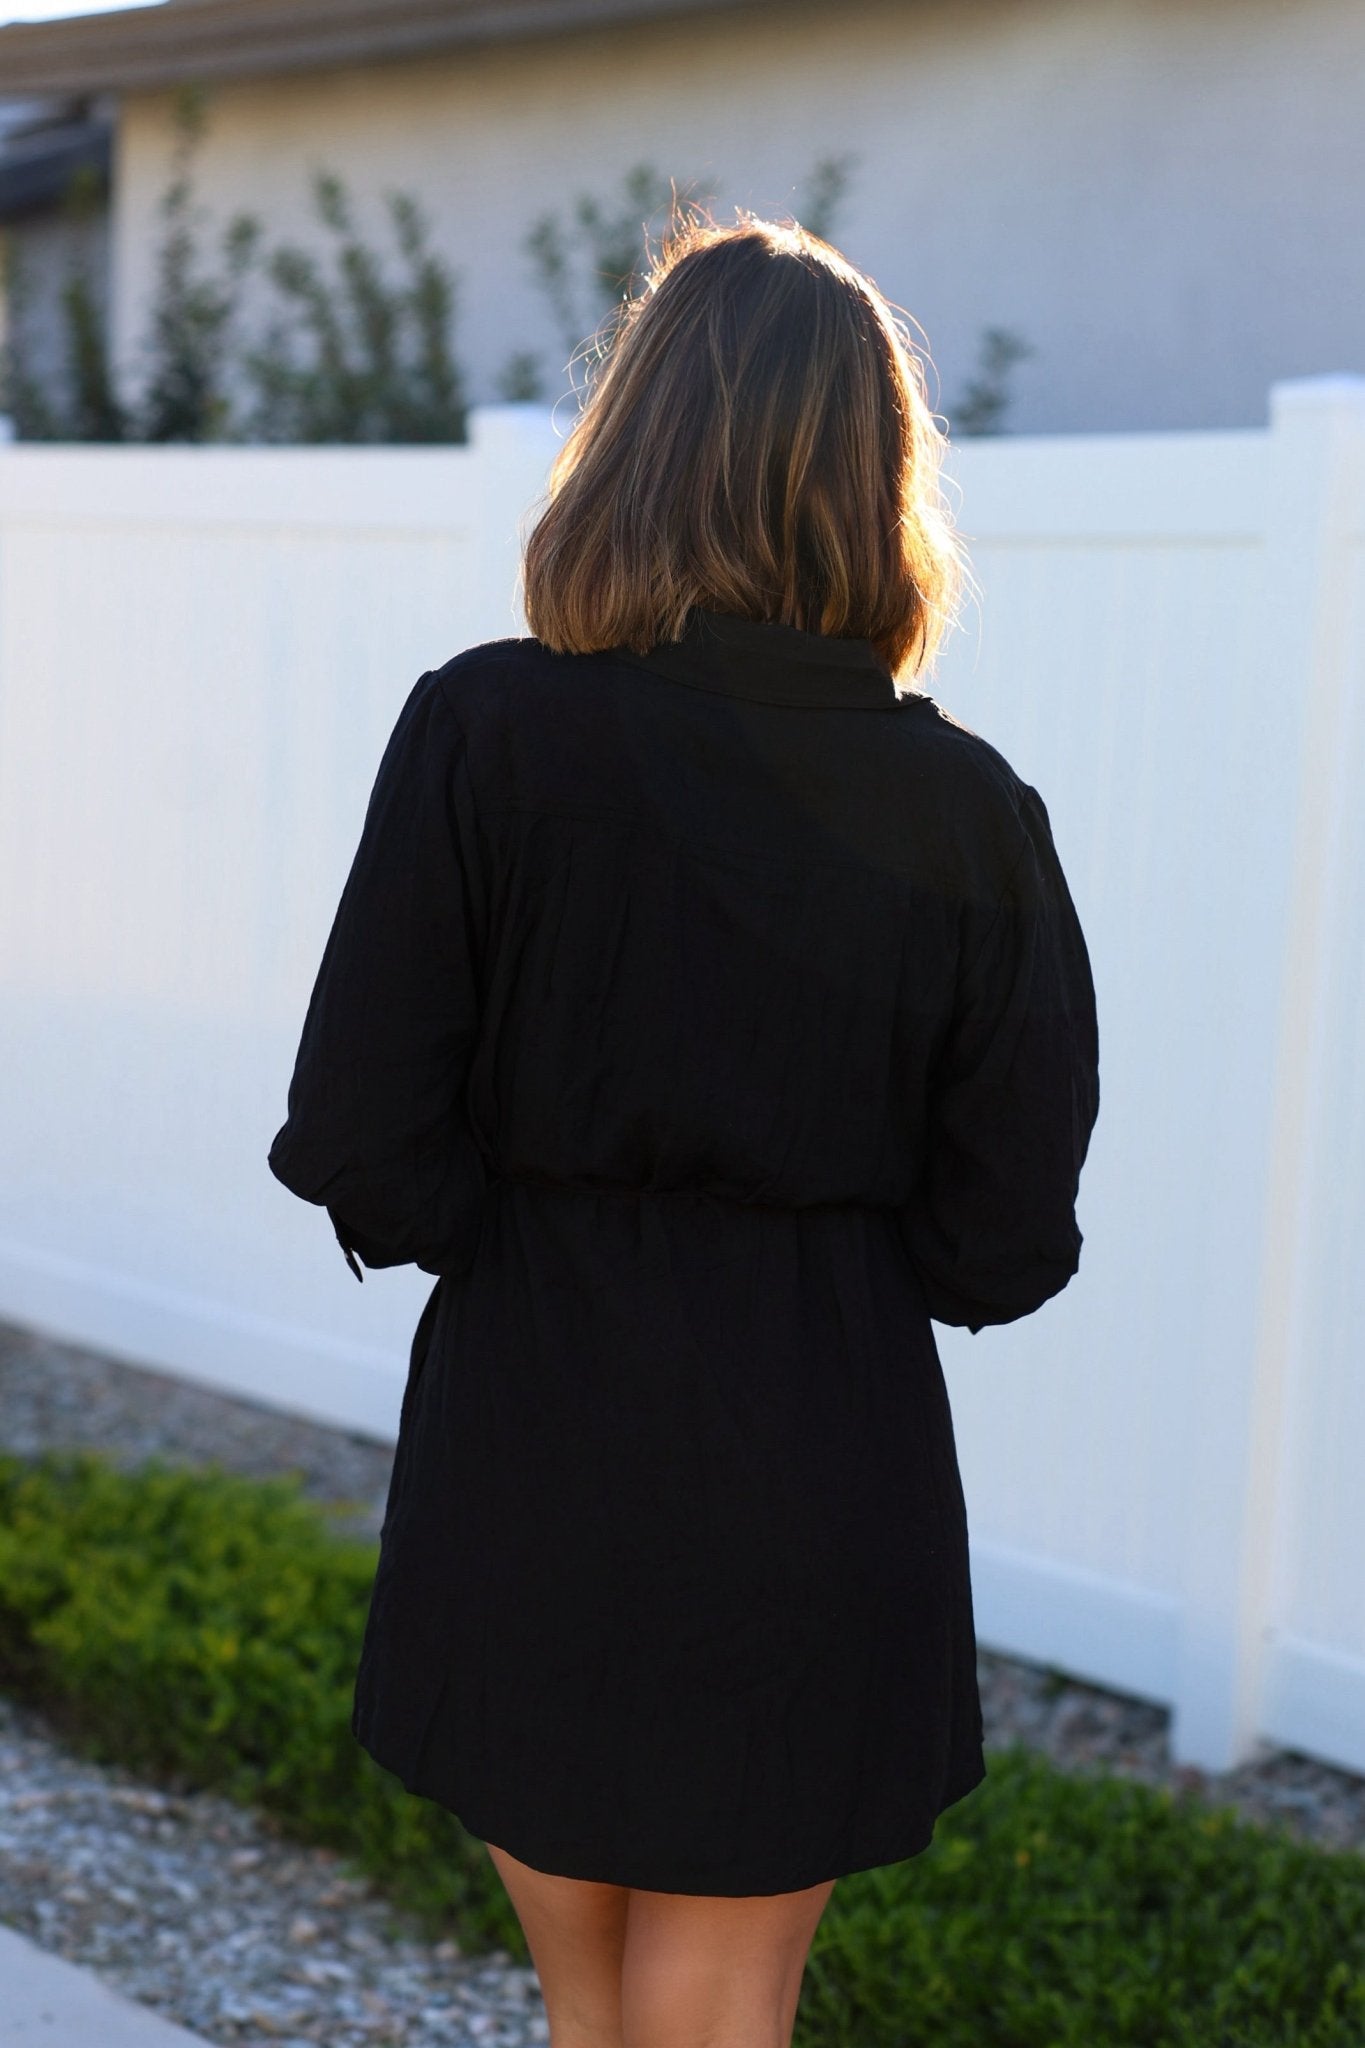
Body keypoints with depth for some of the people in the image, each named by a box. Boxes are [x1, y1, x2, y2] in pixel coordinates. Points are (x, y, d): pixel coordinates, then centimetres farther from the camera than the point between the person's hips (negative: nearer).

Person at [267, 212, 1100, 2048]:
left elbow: (364, 1151, -13)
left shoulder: (484, 731, -13)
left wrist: (524, 1219, 7)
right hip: (825, 1468, 1)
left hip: (529, 1463, 0)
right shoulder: (968, 810, -8)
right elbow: (1002, 1239, -6)